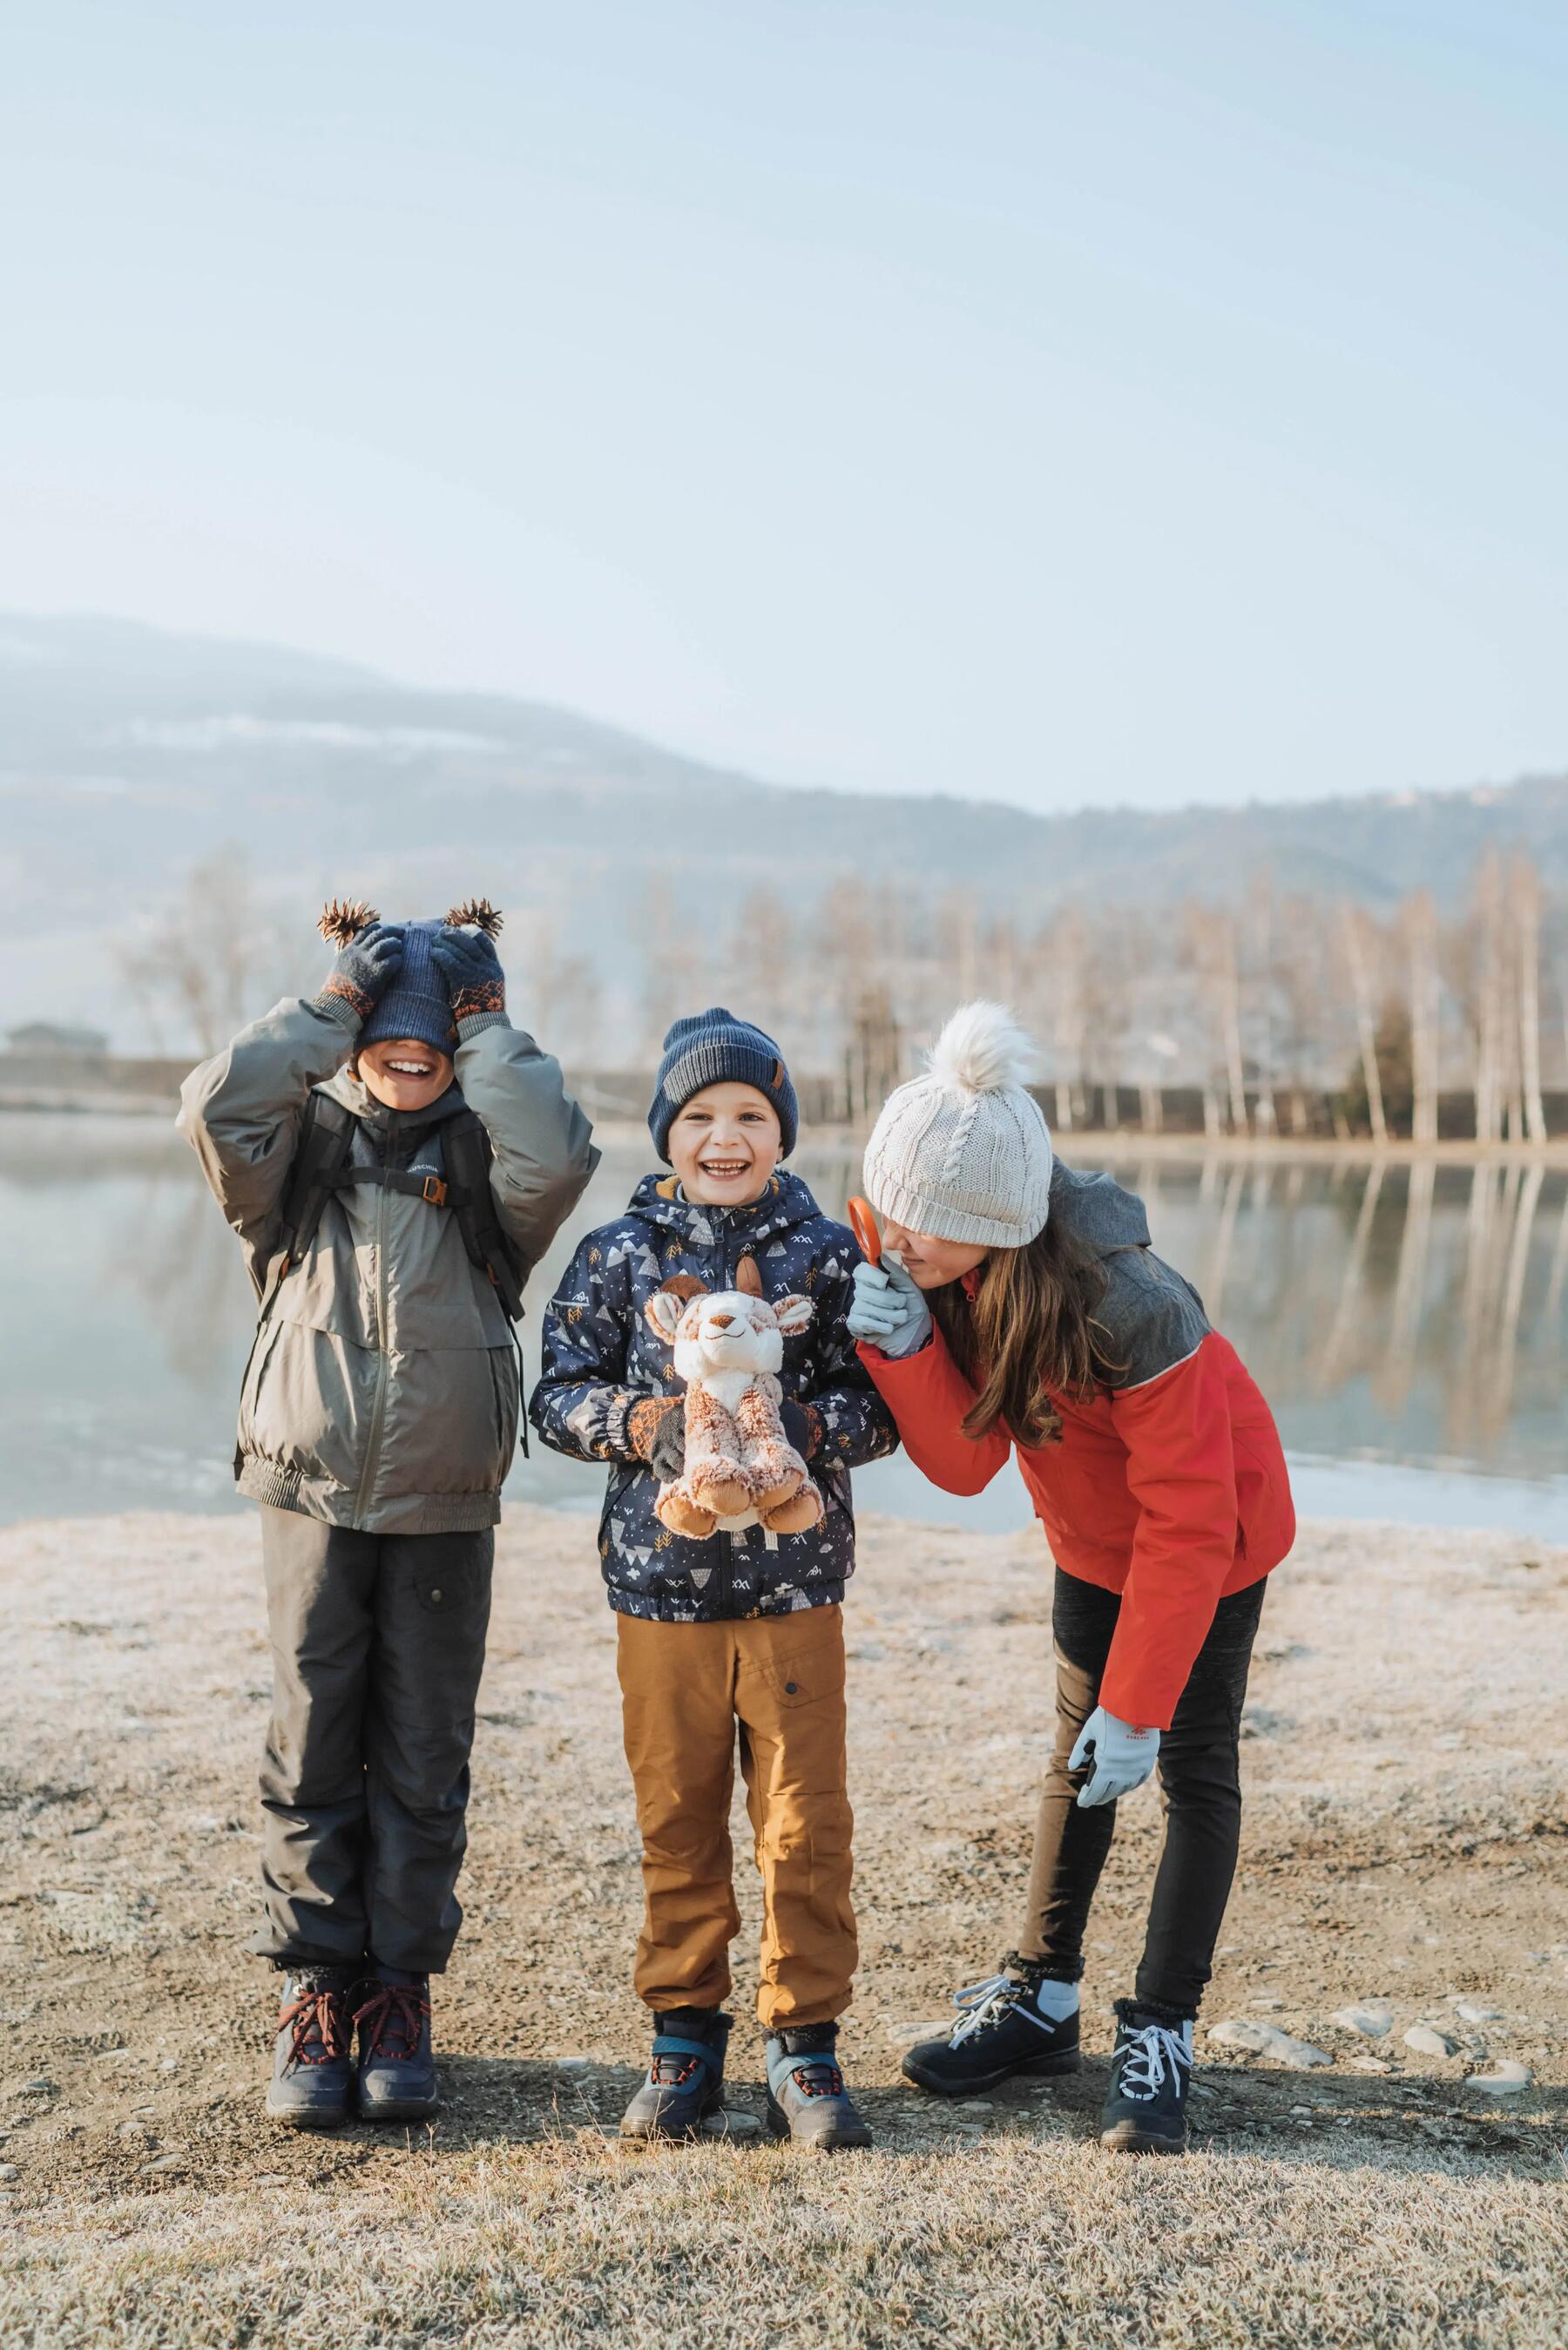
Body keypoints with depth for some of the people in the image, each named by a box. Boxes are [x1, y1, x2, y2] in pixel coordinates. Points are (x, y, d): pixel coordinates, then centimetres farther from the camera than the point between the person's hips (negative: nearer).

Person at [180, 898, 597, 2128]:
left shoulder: (484, 1159, 3)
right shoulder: (303, 1145, 4)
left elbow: (560, 1157, -20)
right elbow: (216, 1107, -17)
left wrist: (488, 1025, -10)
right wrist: (334, 1002, -11)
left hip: (445, 1507, 0)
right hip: (314, 1490, 0)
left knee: (423, 1760, 6)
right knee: (314, 1748, 3)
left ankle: (401, 1990, 19)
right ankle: (316, 1988, 16)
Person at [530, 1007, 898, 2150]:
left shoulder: (828, 1254, 1)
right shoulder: (620, 1254, 1)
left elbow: (881, 1406, 1)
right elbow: (560, 1394, 1)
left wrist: (802, 1423, -18)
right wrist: (648, 1422, -17)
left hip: (795, 1582, 0)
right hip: (663, 1581, 1)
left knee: (806, 1820, 2)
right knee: (677, 1819, 11)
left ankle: (805, 2043, 16)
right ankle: (685, 2036, 25)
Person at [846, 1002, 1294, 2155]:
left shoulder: (1128, 1306, -40)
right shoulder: (938, 1276, -20)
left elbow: (1188, 1520, -32)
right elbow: (964, 1462, -21)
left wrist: (1138, 1703, -29)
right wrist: (901, 1349, -39)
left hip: (1215, 1534, -6)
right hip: (1092, 1539, 7)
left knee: (1193, 1768, 0)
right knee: (1076, 1756, 15)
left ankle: (1161, 2036, 11)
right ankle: (1041, 2000, 27)